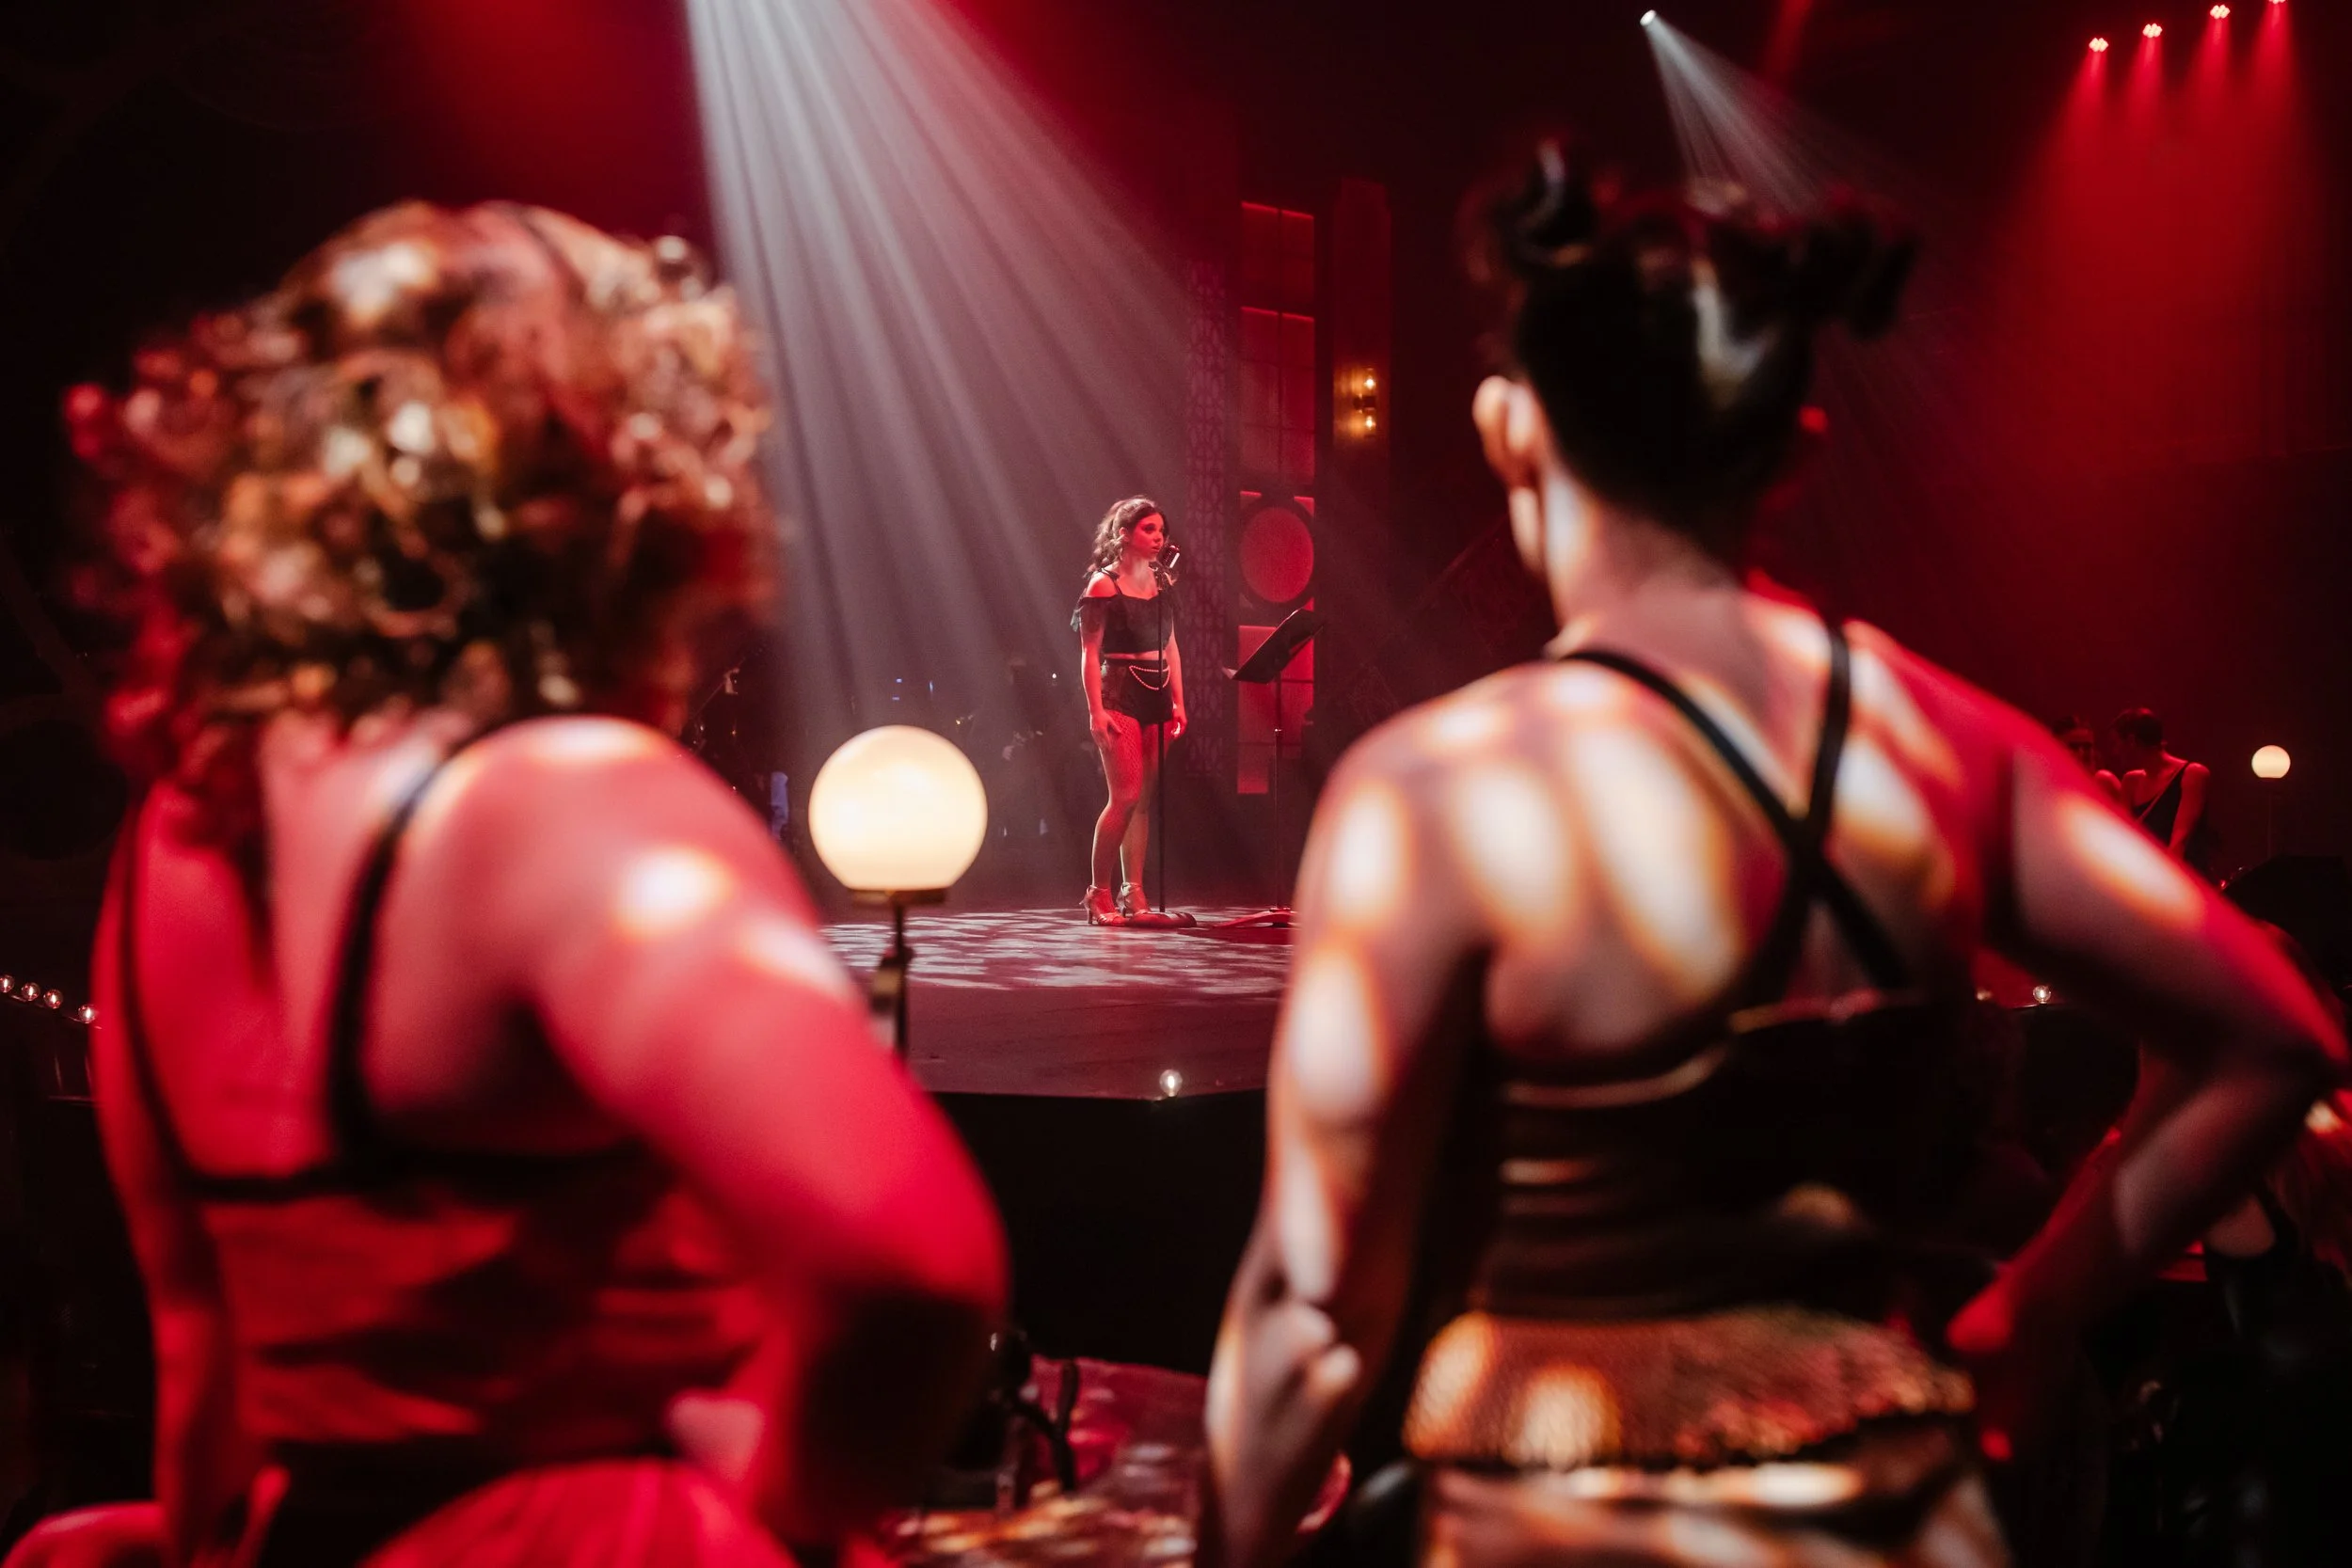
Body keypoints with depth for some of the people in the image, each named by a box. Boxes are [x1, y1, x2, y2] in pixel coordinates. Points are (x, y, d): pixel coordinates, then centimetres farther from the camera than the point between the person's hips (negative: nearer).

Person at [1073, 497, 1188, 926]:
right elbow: (1089, 653, -8)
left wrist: (1178, 702, 10)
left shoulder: (1160, 583, 14)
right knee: (1125, 795, -13)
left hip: (1157, 698, 6)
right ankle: (1100, 894, -4)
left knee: (1144, 799, 4)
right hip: (1119, 695, -6)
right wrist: (1096, 710, -15)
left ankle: (1134, 896, 7)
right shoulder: (1103, 584, -4)